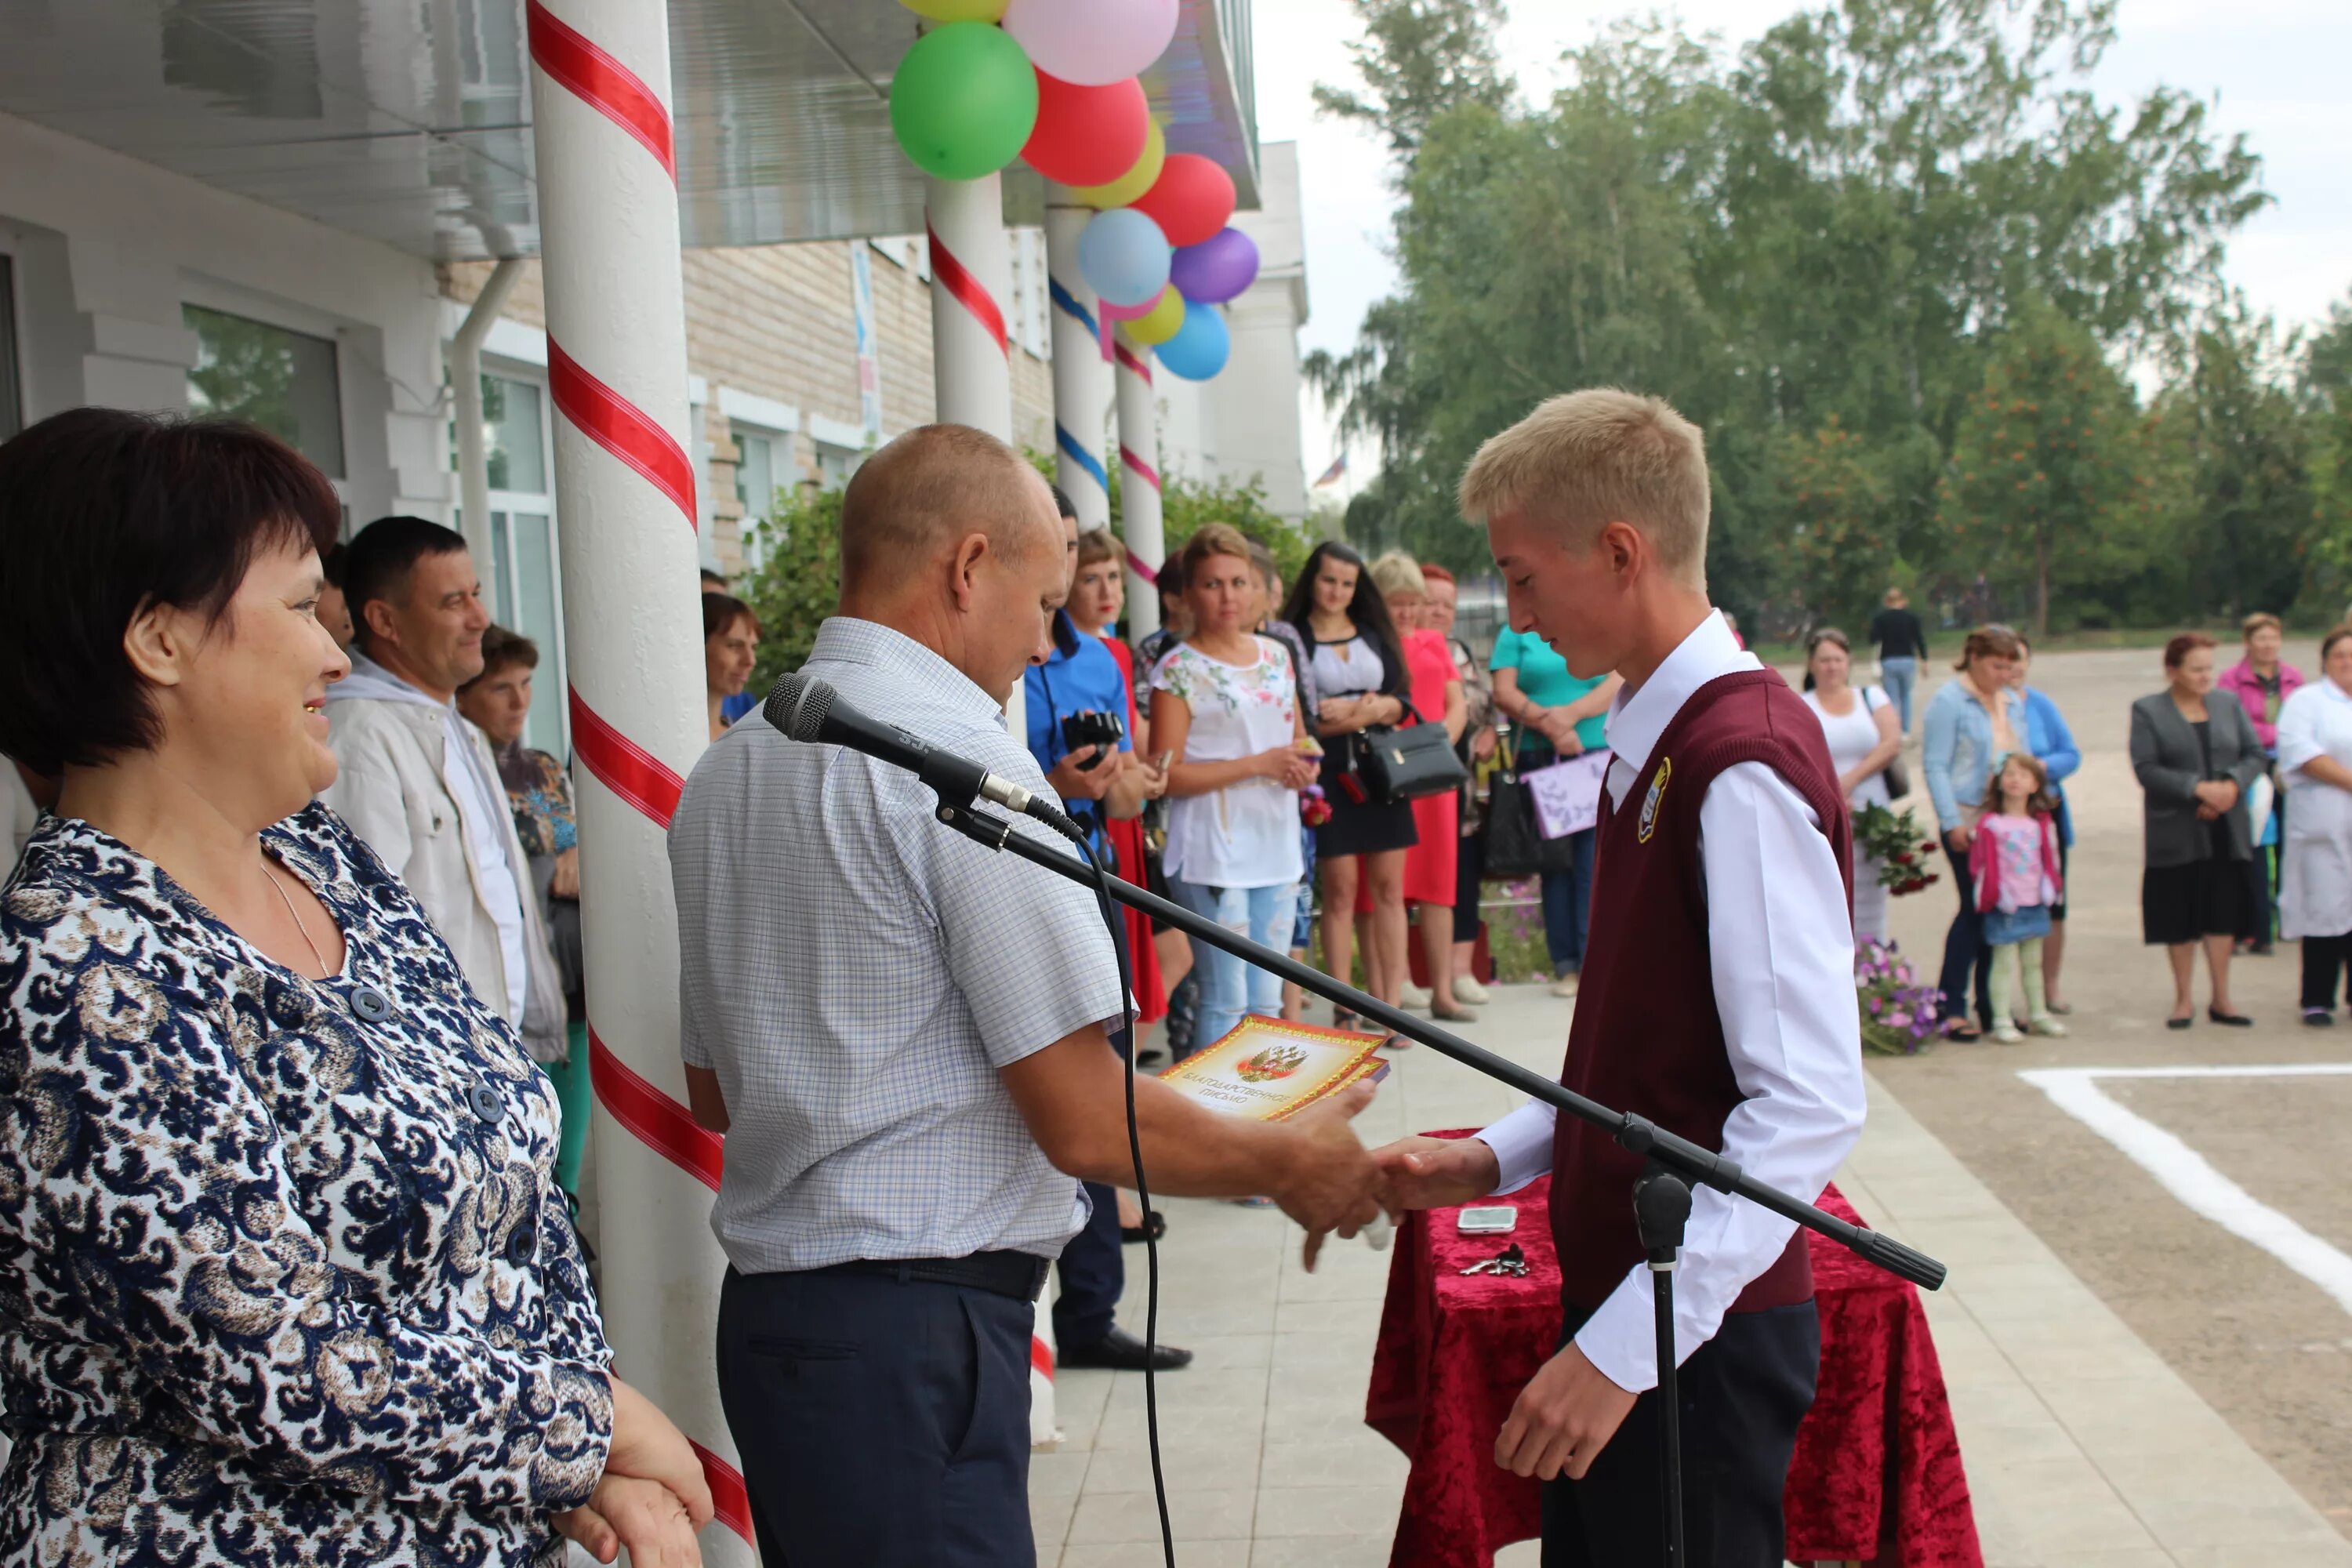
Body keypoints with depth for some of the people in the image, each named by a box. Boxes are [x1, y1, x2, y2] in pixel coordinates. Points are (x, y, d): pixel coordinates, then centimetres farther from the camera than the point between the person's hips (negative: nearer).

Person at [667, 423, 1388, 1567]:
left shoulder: (726, 765, 11)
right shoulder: (960, 759, -15)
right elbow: (1087, 1124, -16)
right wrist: (1286, 1163, 0)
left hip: (763, 1307, 9)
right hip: (912, 1332, -9)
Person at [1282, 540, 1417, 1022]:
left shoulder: (1376, 634, 15)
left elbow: (1401, 700, 8)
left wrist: (1369, 711, -11)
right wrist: (1333, 724, -18)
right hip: (1330, 773, -4)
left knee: (1389, 887, 1)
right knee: (1340, 891, -4)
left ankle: (1391, 1005, 4)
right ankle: (1344, 1012, 2)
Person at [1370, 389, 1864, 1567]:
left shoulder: (1741, 763, -19)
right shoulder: (1656, 743, 9)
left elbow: (1809, 1104, -24)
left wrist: (1626, 1346, -24)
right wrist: (1496, 1159, 7)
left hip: (1698, 1338, -8)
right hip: (1622, 1300, 9)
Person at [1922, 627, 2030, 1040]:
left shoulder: (2013, 702, 15)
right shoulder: (1948, 701, -5)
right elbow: (1935, 766, -10)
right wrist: (1951, 823, -15)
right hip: (1968, 823, -6)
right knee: (1975, 909, -7)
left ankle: (1988, 1006, 15)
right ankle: (1950, 1008, 0)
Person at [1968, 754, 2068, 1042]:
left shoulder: (2042, 823, 5)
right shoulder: (1990, 824, -10)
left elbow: (2050, 858, 13)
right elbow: (1982, 864, -9)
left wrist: (2052, 888, 7)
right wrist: (1990, 895, -11)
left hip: (2035, 902, 5)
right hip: (2004, 906, -5)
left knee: (2033, 961, 17)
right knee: (2003, 962, -2)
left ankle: (2038, 1014, 29)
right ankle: (2001, 1021, 3)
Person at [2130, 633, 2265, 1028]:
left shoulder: (2228, 703, 9)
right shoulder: (2147, 711, -2)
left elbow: (2256, 754, 7)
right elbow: (2146, 770, -11)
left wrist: (2233, 785, -12)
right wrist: (2198, 788, -19)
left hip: (2226, 830, 3)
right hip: (2176, 833, -3)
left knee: (2223, 913, 4)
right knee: (2180, 919, 3)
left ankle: (2221, 999, 14)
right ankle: (2184, 999, 16)